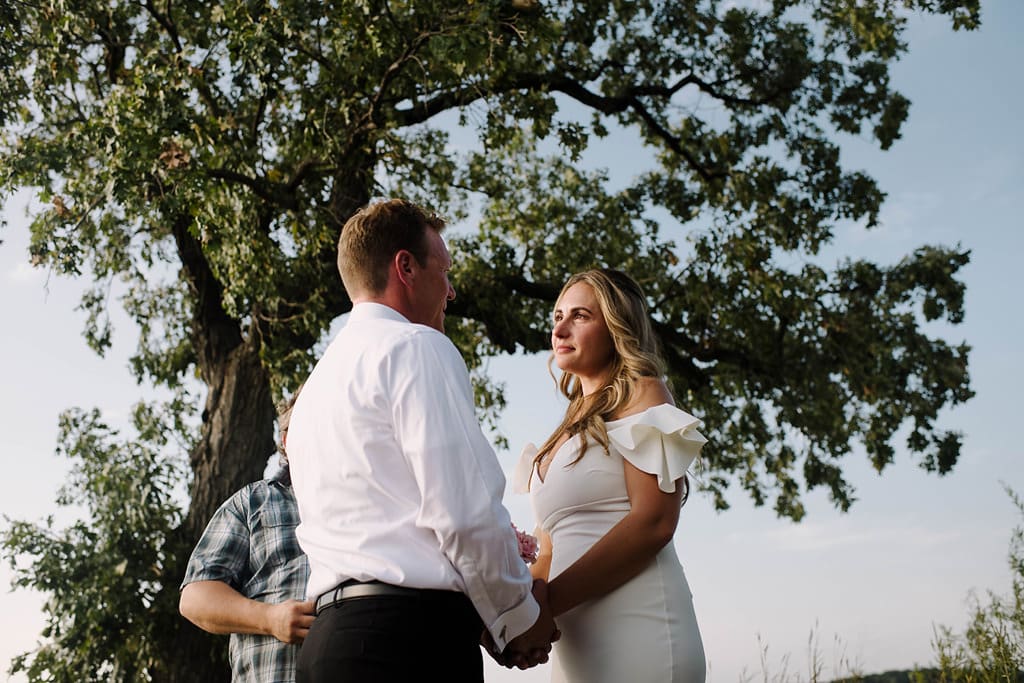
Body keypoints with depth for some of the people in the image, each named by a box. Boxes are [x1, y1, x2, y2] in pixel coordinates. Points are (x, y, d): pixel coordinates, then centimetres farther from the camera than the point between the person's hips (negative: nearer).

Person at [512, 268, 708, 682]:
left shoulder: (641, 394, 0)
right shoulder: (570, 433, 21)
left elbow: (654, 522, -15)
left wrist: (546, 601, -18)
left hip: (634, 628, -7)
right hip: (574, 646, 7)